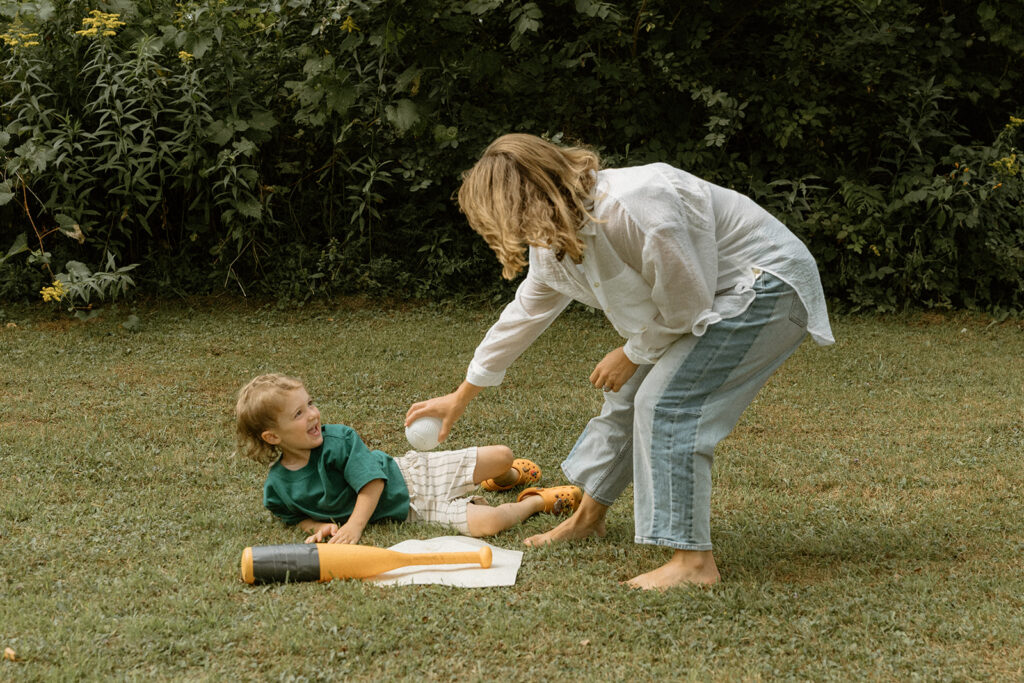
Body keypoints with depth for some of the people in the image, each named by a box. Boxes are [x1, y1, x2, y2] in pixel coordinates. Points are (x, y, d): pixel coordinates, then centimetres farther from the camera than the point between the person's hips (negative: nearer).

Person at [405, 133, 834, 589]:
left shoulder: (631, 208, -33)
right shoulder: (555, 238, -1)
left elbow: (686, 307, -23)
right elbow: (523, 314, 15)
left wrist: (631, 355, -6)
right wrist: (462, 397, 23)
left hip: (767, 284, -9)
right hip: (711, 290, 9)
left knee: (666, 402, -18)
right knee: (629, 395, 13)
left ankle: (692, 561, -17)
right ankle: (588, 516, 33)